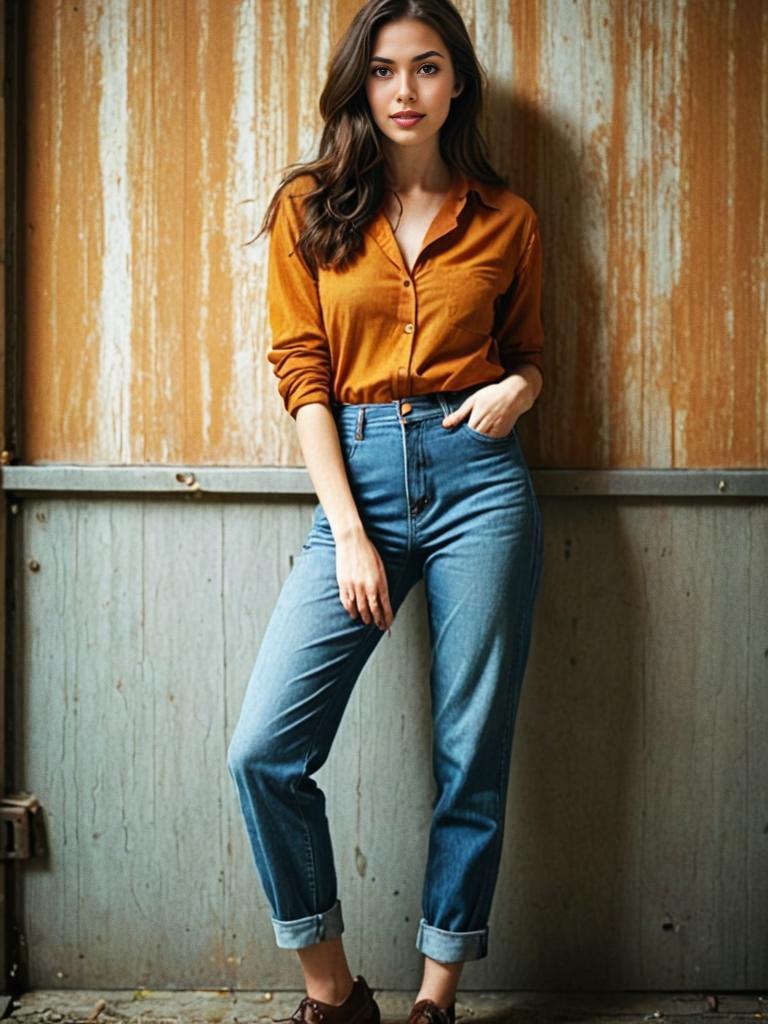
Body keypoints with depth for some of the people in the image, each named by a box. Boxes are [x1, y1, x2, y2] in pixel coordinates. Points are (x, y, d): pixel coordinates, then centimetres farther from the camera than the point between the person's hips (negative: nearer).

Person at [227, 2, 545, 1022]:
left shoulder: (504, 219, 9)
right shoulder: (310, 209, 7)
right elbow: (302, 372, 1)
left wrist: (517, 388, -6)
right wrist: (349, 531, -7)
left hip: (476, 478, 0)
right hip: (357, 477, 0)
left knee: (472, 757, 3)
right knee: (264, 751, -8)